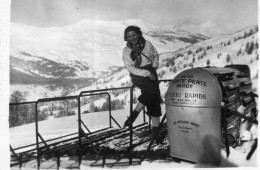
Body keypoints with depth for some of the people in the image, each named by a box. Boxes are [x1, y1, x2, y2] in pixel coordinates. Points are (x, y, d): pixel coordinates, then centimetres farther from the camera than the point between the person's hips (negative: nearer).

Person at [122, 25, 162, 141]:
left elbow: (155, 55, 21)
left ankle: (155, 127, -7)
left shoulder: (147, 44, 5)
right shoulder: (126, 51, -2)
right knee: (151, 89, -32)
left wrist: (154, 65, 3)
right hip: (137, 75, -3)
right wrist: (146, 73, -20)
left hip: (150, 72, 3)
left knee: (154, 98, -11)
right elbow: (130, 68, -11)